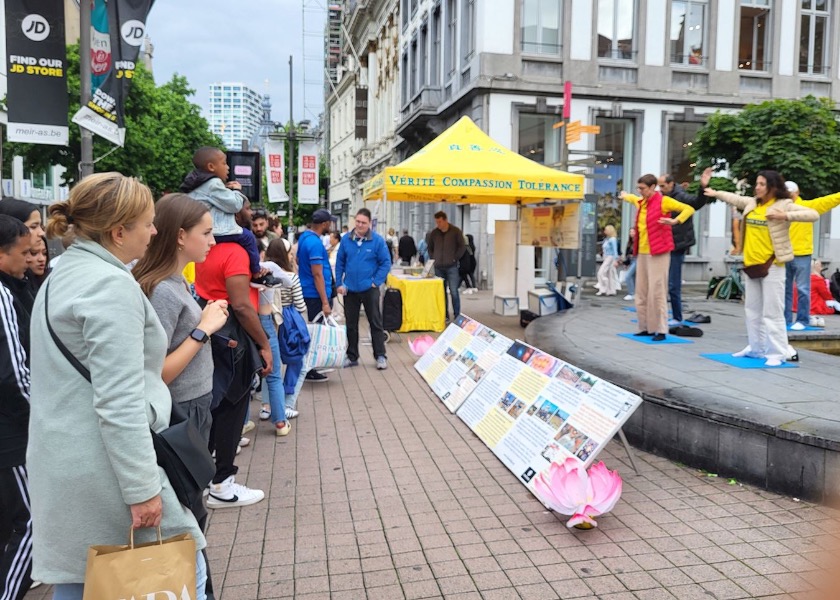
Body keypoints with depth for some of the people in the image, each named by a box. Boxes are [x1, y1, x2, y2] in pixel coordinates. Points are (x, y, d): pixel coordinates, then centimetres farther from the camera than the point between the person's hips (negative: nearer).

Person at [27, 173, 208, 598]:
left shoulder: (63, 275, 12)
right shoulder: (112, 285, -19)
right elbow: (119, 403, -24)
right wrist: (142, 489, -20)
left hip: (59, 467, 10)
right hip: (103, 469, -10)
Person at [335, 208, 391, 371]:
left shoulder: (377, 240, -7)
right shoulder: (346, 239, 0)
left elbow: (386, 263, -4)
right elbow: (339, 262, 6)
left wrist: (376, 281, -9)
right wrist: (339, 283, 0)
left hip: (369, 289, -3)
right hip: (349, 289, 3)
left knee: (376, 322, 4)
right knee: (351, 324, 11)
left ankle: (380, 356, 12)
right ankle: (352, 356, 23)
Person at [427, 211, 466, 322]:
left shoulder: (455, 231, -1)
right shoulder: (433, 233, 7)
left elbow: (462, 247, 1)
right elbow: (430, 248, 18)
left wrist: (455, 258, -5)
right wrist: (433, 259, 6)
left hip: (452, 267, -3)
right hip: (438, 267, 3)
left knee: (454, 291, -7)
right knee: (441, 292, 6)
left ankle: (457, 316, 1)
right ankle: (444, 316, 14)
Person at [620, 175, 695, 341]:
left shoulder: (663, 201, -7)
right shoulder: (640, 202, 14)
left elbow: (689, 209, -13)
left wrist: (675, 221, -28)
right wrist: (625, 196, 57)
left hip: (657, 253, -8)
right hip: (641, 253, 8)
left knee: (657, 291, -8)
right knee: (641, 292, 9)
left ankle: (660, 330, -3)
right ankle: (646, 327, 17)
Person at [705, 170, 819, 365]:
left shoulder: (784, 205, -10)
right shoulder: (751, 203, 9)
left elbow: (813, 214, -17)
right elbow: (736, 199, 29)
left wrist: (786, 216, -27)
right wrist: (717, 193, 36)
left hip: (772, 266, -7)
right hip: (751, 264, 7)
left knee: (772, 312, -7)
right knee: (752, 309, 15)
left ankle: (777, 353, -1)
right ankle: (756, 348, 27)